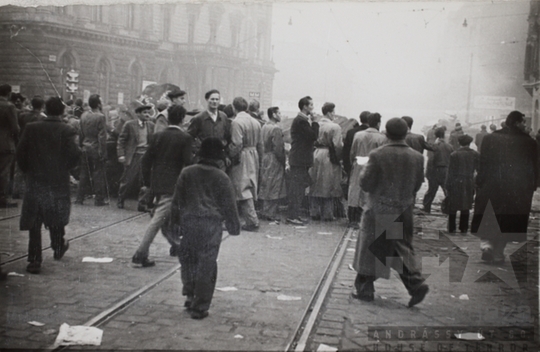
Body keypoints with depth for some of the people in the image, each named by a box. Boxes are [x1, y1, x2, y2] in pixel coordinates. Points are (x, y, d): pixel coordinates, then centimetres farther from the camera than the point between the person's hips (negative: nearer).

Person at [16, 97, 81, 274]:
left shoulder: (31, 128, -3)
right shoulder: (67, 131, -9)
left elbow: (20, 153, -3)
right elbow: (74, 155, -15)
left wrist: (27, 170, 11)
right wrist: (64, 168, 4)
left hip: (35, 180, 1)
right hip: (59, 181, -1)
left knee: (34, 223, 4)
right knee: (56, 218, 20)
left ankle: (34, 261, 2)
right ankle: (58, 248, 33)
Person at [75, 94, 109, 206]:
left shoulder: (83, 116, 5)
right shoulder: (100, 117, -13)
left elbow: (80, 134, 10)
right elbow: (102, 137, -15)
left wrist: (81, 146, 18)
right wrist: (103, 152, -13)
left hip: (85, 149, 6)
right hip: (96, 150, -6)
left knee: (84, 174, 12)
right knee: (98, 175, 1)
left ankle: (80, 198, 15)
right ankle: (99, 200, 3)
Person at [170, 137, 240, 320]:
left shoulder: (187, 173, 6)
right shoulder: (222, 178, 0)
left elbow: (177, 200, 10)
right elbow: (229, 205, 3)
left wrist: (175, 221, 19)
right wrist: (233, 227, 13)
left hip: (189, 221, 2)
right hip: (212, 224, -2)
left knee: (188, 259, 18)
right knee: (207, 265, 2)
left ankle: (190, 295, 16)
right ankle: (200, 307, 4)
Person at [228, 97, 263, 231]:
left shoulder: (236, 122, -15)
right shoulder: (256, 122, 8)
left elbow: (236, 144, -21)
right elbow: (259, 144, 11)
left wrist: (230, 155, -6)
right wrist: (259, 158, 18)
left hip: (242, 159, -8)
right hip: (254, 157, 8)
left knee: (243, 189, -4)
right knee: (250, 188, 15)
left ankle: (252, 221, -7)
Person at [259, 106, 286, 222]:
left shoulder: (264, 127, 9)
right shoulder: (276, 129, -17)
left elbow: (261, 145, 10)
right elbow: (278, 148, -20)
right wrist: (283, 160, -11)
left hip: (265, 159, 9)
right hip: (274, 161, -8)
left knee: (266, 186, 14)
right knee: (274, 187, -2)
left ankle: (266, 212, 21)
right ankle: (271, 214, 2)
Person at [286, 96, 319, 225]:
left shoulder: (301, 120, 16)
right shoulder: (301, 121, -16)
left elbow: (313, 137, 17)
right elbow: (314, 136, -18)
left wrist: (311, 123, 6)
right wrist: (313, 122, -9)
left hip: (298, 159, 10)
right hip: (300, 160, -10)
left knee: (296, 188, 13)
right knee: (297, 188, -7)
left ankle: (294, 214, 20)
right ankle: (292, 216, -3)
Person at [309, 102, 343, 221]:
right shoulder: (334, 127, -13)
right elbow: (337, 145, -16)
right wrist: (339, 158, -3)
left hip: (315, 156, 5)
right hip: (329, 159, -5)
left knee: (315, 187, 11)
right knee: (327, 188, 2)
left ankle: (314, 213, 17)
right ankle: (327, 214, 6)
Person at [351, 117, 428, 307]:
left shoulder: (378, 155, -15)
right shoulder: (417, 158, -3)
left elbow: (365, 184, -11)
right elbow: (417, 185, 6)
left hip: (379, 209, -3)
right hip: (404, 211, 3)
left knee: (369, 249, 9)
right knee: (403, 249, 15)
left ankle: (365, 289, 17)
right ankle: (416, 283, 0)